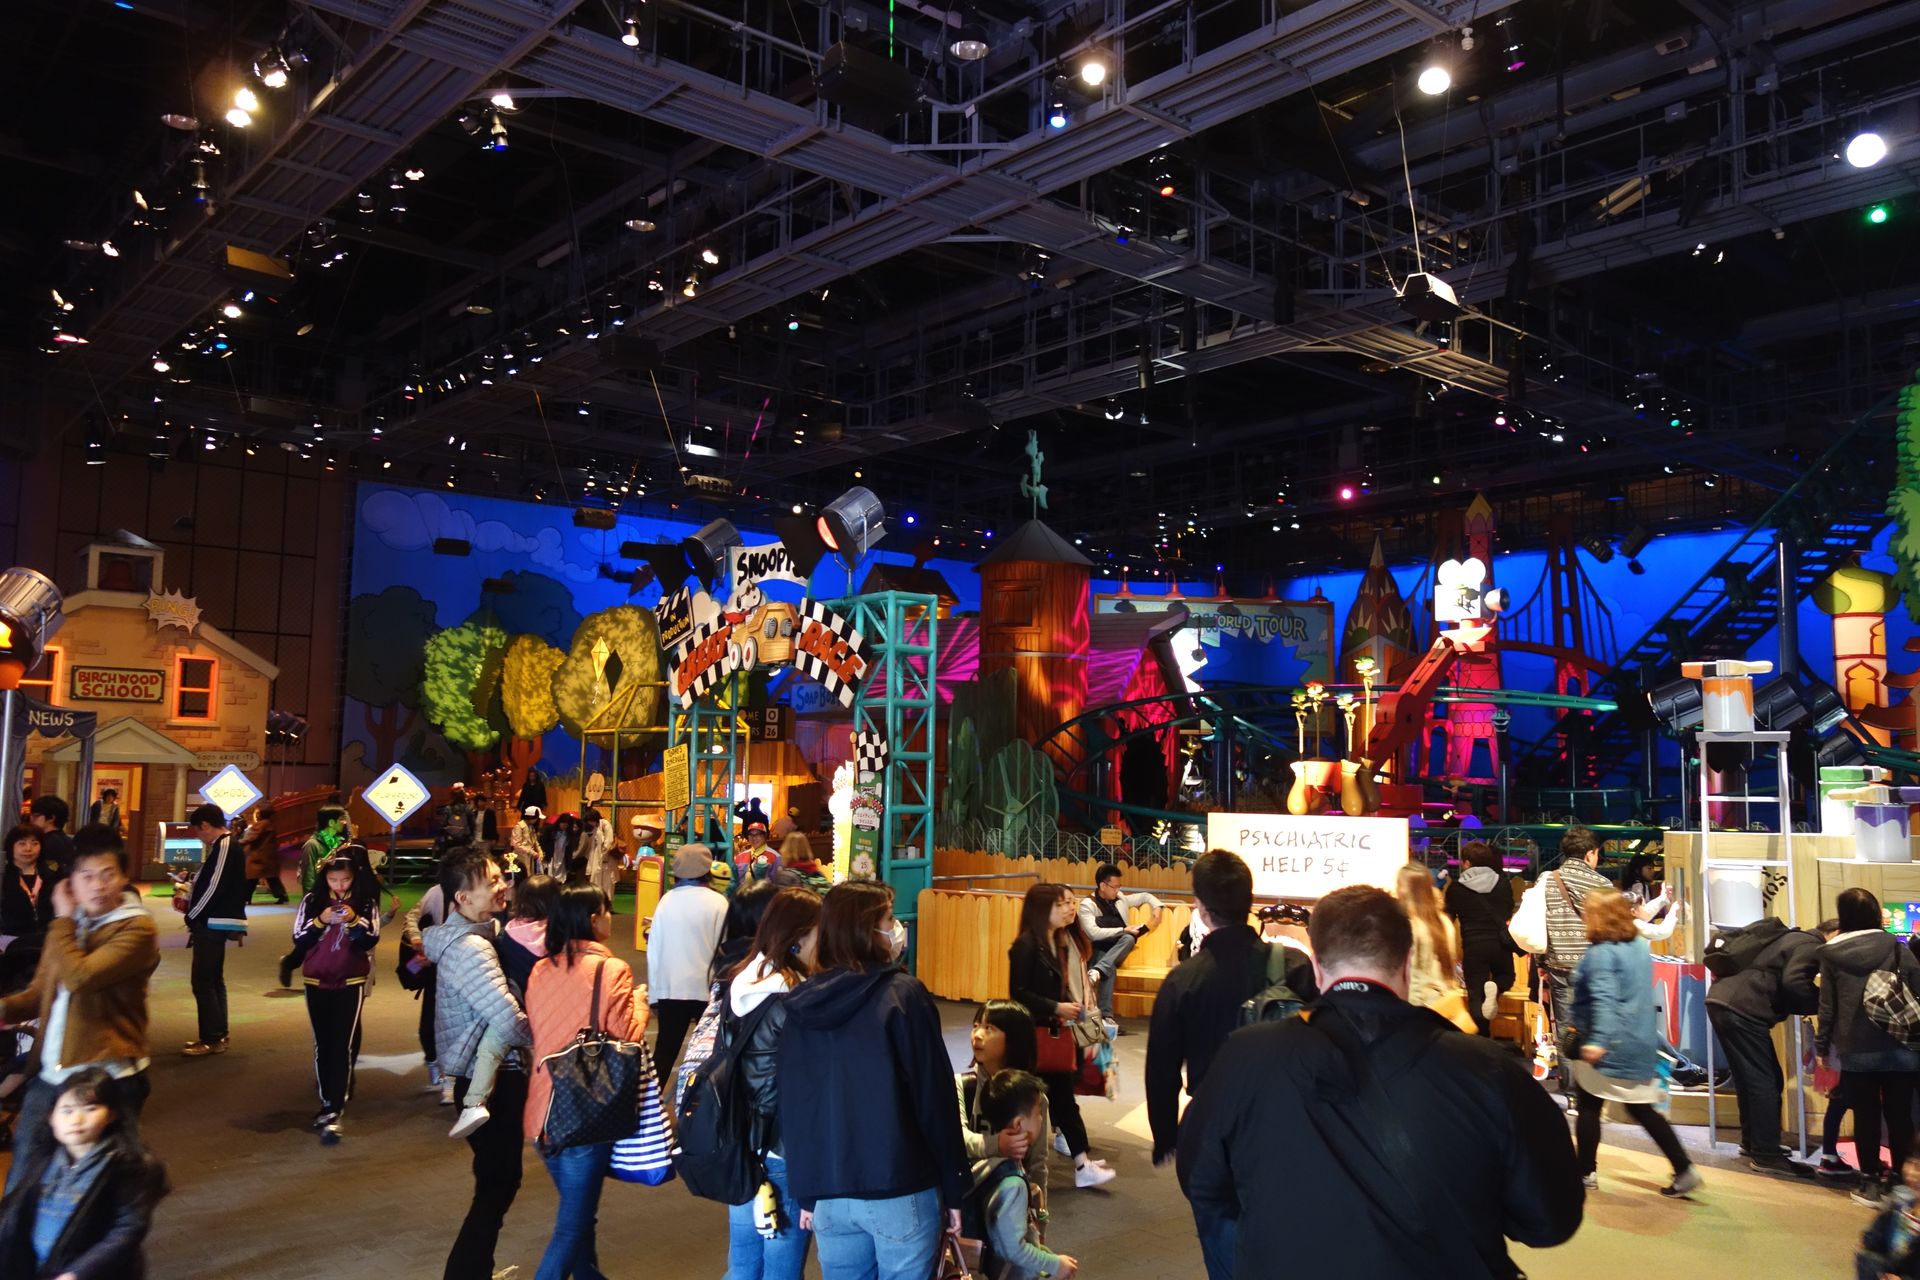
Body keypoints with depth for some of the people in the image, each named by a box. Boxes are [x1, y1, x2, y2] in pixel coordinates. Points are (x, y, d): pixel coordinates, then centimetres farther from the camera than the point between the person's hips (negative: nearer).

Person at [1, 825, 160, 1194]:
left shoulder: (136, 929, -15)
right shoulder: (68, 923, 10)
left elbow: (79, 977, -28)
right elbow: (43, 990, 18)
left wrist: (62, 920, -14)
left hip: (105, 1078, -7)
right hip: (50, 1073, 7)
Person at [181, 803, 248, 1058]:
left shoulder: (225, 846, -16)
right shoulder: (224, 845, 15)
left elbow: (214, 886, -21)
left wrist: (192, 917, -11)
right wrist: (189, 900, 6)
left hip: (214, 923, -11)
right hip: (214, 922, 11)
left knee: (202, 981, -8)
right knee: (213, 979, 15)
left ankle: (212, 1039, -5)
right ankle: (218, 1035, 21)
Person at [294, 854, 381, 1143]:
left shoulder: (366, 902, -4)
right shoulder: (312, 901, 1)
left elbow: (372, 940, -8)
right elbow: (299, 939, -2)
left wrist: (354, 921, -24)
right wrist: (320, 921, -18)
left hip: (351, 983, -2)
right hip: (316, 983, 3)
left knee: (343, 1045, -10)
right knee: (322, 1045, 9)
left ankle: (334, 1112, -12)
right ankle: (327, 1103, 22)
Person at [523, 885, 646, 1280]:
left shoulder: (540, 970, 6)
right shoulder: (611, 969, -13)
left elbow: (535, 1030, 15)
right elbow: (625, 1038, -13)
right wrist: (639, 1002, 4)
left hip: (544, 1110, 7)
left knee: (578, 1212, 24)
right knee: (572, 1227, 1)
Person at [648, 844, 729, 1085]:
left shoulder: (667, 900, -1)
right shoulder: (717, 903, -9)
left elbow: (654, 949, 2)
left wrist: (653, 993, 10)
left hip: (670, 988, 2)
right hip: (707, 988, -2)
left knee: (665, 1050, 11)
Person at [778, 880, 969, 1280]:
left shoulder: (800, 1003, 4)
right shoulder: (902, 995, -12)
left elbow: (792, 1108, 9)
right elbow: (935, 1098, -10)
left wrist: (806, 1192, 18)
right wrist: (953, 1187, -1)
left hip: (829, 1194, 5)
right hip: (899, 1191, -5)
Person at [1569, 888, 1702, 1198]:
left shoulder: (1601, 953, -17)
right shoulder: (1640, 946, 9)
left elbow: (1604, 999, -27)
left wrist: (1597, 1041, -32)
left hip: (1609, 1045, -8)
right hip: (1642, 1042, 8)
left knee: (1588, 1106, 7)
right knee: (1642, 1109, 13)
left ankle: (1585, 1172, 15)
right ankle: (1684, 1169, 7)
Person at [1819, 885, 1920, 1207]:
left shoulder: (1831, 955, -1)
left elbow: (1827, 1006, 1)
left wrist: (1822, 1044, 10)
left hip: (1855, 1051, -1)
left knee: (1866, 1116, 7)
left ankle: (1871, 1182, 11)